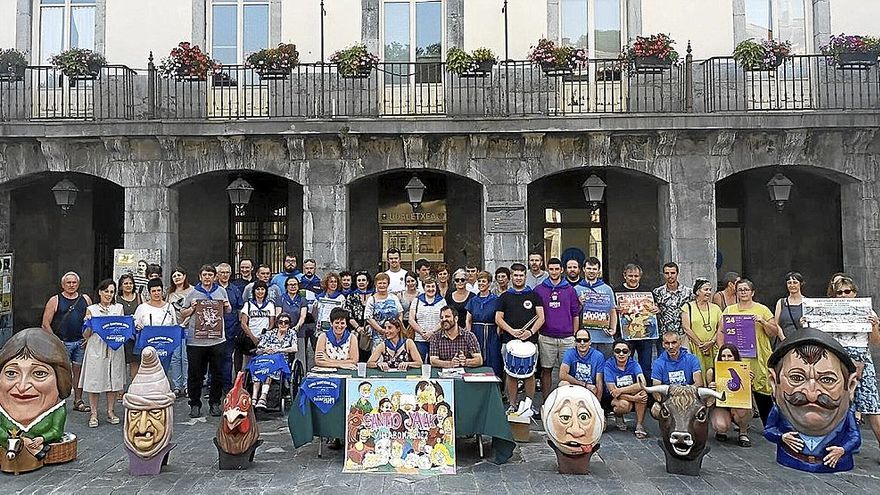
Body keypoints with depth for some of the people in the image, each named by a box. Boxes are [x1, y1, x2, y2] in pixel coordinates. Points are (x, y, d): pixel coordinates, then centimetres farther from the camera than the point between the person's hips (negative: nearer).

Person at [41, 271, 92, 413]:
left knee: (79, 370, 8)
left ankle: (78, 401, 17)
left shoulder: (85, 299, 9)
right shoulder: (55, 301, 1)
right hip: (62, 343, -3)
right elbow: (46, 323, -1)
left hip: (81, 342, 3)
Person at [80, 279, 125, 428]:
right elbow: (86, 335, 5)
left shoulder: (119, 308, 11)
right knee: (94, 381, -1)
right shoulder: (91, 309, 5)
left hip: (114, 349, 2)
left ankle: (110, 411, 15)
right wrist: (89, 324, -13)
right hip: (96, 349, -2)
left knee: (113, 381, 5)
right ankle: (94, 414, 9)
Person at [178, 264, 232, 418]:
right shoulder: (193, 293, 3)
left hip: (217, 340, 2)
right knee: (195, 374, 5)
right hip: (196, 340, -2)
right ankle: (195, 404, 17)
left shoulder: (221, 291, 9)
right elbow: (182, 314, 7)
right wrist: (192, 308, -11)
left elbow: (228, 310, 20)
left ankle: (215, 403, 21)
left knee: (217, 374, 8)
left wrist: (227, 306, -2)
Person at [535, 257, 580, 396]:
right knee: (546, 370, 5)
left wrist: (575, 336, 6)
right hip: (546, 338, 0)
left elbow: (576, 315, 9)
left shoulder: (570, 290, 6)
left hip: (567, 338, 1)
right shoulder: (539, 290, 4)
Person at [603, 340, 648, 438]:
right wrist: (633, 398, -29)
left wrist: (621, 390, -29)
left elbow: (642, 384, -25)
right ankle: (618, 416, 3)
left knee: (642, 391, -29)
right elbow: (612, 391, -20)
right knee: (624, 404, -35)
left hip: (633, 396, 2)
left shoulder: (633, 364, -8)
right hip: (614, 400, -2)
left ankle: (639, 426, -15)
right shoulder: (609, 365, -13)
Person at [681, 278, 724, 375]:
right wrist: (700, 344, -9)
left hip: (713, 349, 3)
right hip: (695, 349, -3)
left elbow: (721, 329, 8)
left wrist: (712, 342, -7)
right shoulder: (688, 307, 4)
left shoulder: (716, 308, 15)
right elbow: (686, 328, -4)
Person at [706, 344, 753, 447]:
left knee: (741, 410, -36)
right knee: (721, 426, -32)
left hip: (737, 404, 1)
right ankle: (721, 431, 10)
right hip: (719, 406, -1)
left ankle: (743, 433, -1)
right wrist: (710, 389, -26)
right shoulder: (711, 372, -11)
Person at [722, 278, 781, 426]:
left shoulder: (762, 309, 7)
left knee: (763, 394, -2)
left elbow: (774, 332, 7)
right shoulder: (729, 310, 11)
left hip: (759, 358, -1)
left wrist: (763, 322, -11)